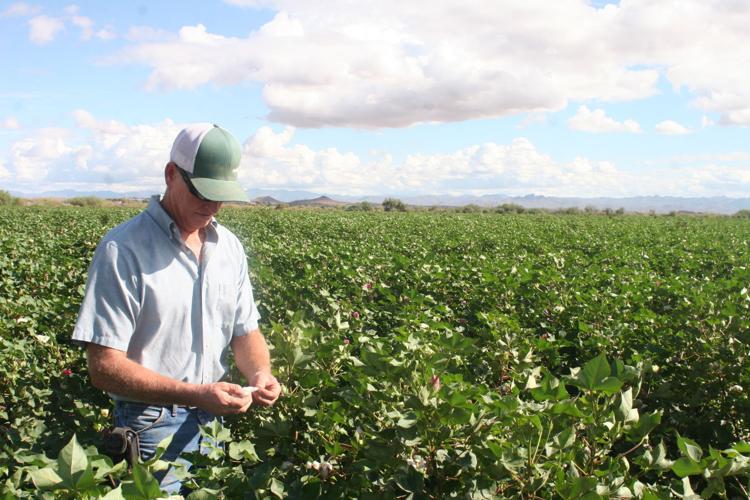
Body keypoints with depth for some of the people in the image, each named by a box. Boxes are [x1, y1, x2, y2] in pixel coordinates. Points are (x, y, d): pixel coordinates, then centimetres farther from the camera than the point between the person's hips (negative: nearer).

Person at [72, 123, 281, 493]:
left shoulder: (229, 246, 4)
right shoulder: (123, 250, -17)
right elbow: (105, 367, -20)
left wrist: (259, 373, -11)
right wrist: (195, 394, -29)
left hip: (214, 420, 6)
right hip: (152, 426, -6)